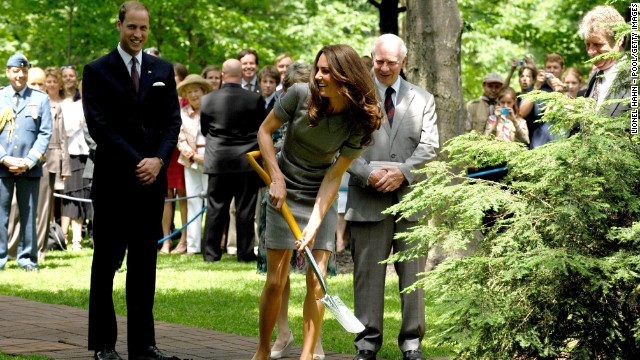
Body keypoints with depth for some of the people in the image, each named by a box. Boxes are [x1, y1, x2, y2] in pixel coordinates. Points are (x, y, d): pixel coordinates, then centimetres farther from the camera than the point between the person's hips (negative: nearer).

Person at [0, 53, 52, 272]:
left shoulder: (40, 99, 7)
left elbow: (45, 133, 3)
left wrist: (29, 161, -8)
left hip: (30, 168, 0)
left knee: (28, 214, 4)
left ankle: (27, 258, 10)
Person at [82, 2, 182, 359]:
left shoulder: (163, 70, 12)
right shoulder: (98, 71, 0)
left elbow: (173, 121, 7)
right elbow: (99, 125, -8)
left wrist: (159, 160, -9)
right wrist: (136, 162, -14)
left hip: (152, 180, 4)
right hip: (113, 180, -4)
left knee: (145, 263, 6)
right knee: (107, 262, 1)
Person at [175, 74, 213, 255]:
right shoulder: (182, 113, 9)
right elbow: (180, 139, 6)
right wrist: (193, 155, -7)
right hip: (190, 161, 3)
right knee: (193, 201, 5)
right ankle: (192, 245, 7)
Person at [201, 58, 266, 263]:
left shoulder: (207, 100, -4)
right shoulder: (255, 100, -9)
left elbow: (204, 130, 8)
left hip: (217, 161, 1)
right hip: (246, 161, -1)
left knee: (215, 208, 8)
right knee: (245, 208, 4)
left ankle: (211, 253, 10)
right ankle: (245, 252, 6)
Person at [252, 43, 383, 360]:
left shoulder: (359, 122, -16)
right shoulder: (301, 94, -18)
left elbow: (333, 177, -15)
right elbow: (265, 131, -4)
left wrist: (314, 225, -22)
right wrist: (276, 178, -12)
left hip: (321, 199, 1)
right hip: (285, 193, -1)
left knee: (316, 281, -5)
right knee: (276, 281, -1)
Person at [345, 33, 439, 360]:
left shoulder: (422, 99, 12)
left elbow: (429, 146, 4)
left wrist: (403, 172, -12)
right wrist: (367, 174, -13)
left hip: (410, 196, 2)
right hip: (368, 199, -1)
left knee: (413, 273, 4)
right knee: (368, 273, 1)